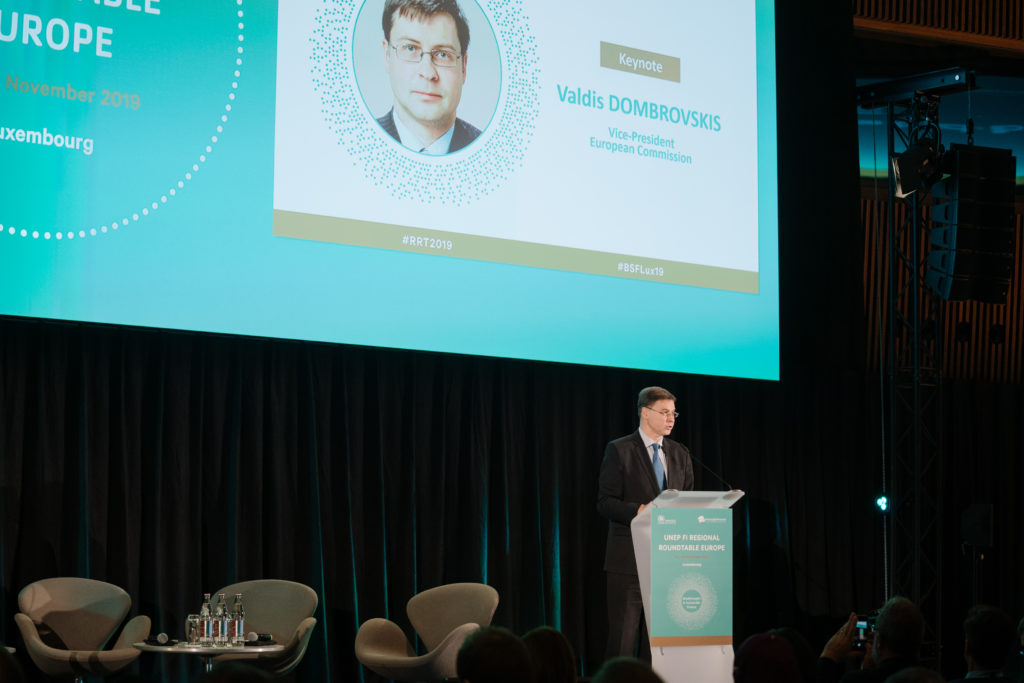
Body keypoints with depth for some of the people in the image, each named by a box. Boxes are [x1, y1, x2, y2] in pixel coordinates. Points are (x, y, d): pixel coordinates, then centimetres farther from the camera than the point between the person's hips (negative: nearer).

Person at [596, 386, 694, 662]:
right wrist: (639, 510, -23)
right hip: (629, 558, -5)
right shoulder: (619, 450, -2)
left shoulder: (680, 453, 14)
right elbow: (605, 503, -7)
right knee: (623, 638, -5)